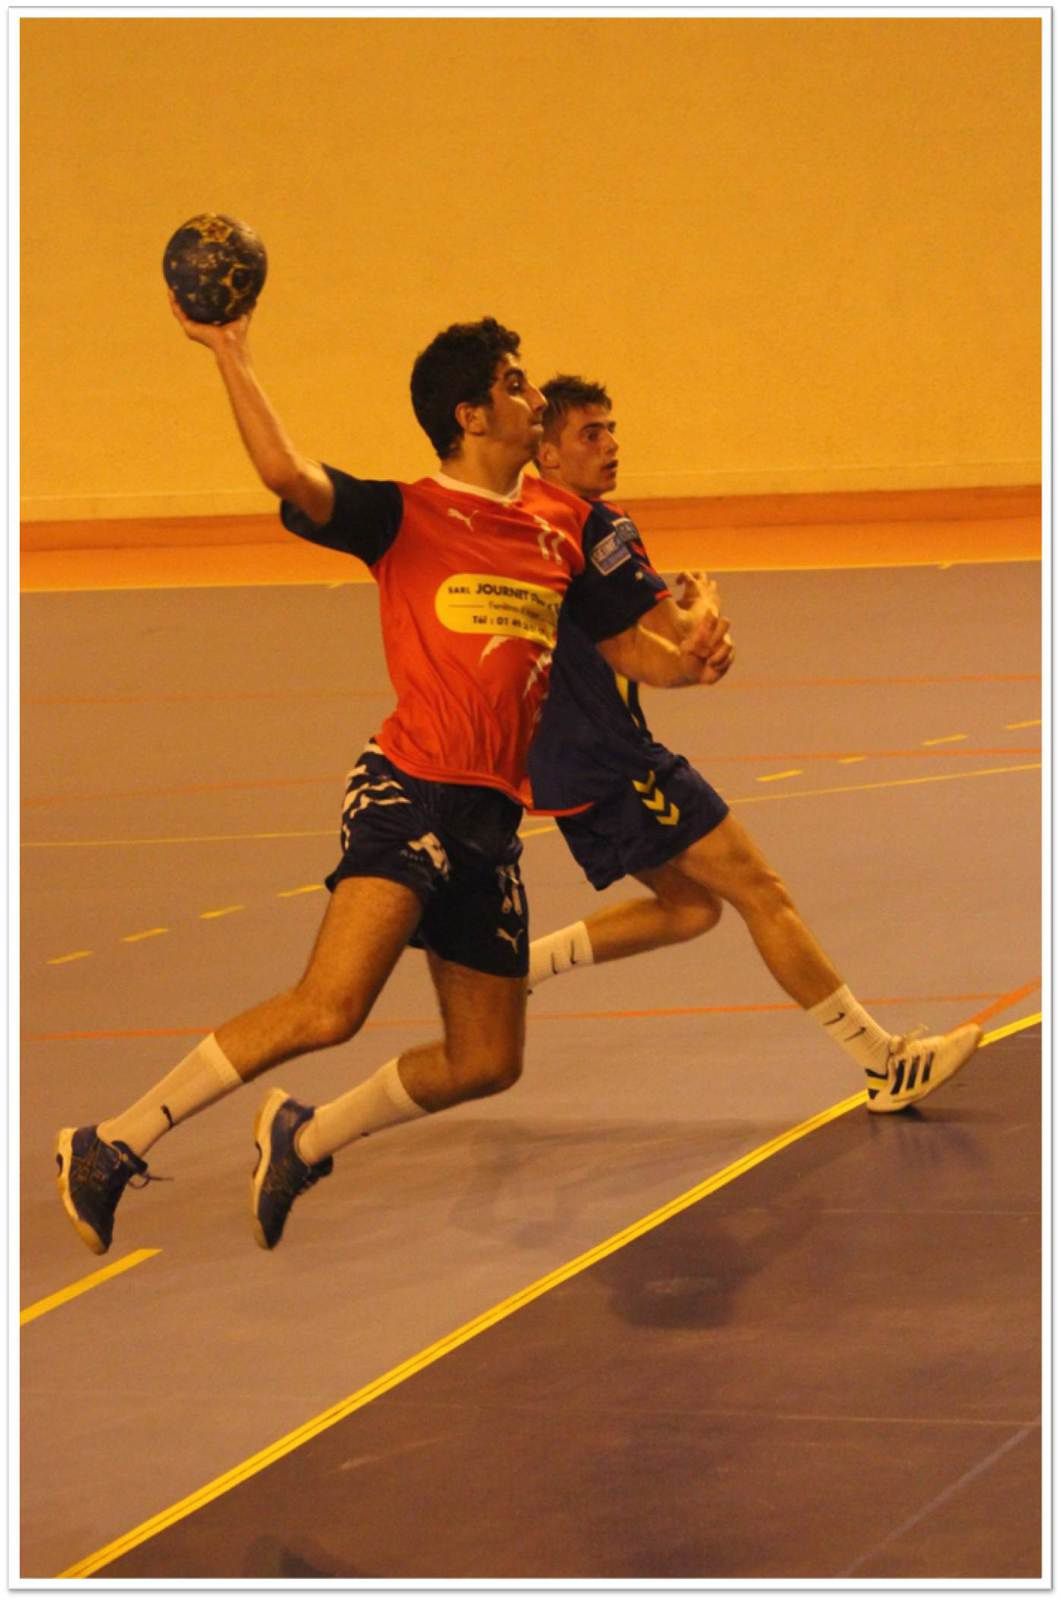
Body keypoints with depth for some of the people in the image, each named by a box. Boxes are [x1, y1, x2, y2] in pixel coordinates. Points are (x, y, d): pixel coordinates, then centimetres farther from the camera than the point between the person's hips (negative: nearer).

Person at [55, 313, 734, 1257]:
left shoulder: (570, 526, 13)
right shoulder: (405, 518, -3)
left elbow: (626, 647, 20)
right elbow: (289, 475, -19)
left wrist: (688, 663, -2)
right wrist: (229, 356, -24)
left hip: (492, 816, 7)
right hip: (410, 790, -7)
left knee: (486, 1063, 10)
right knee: (330, 1009, -25)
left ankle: (304, 1141, 31)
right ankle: (114, 1146, -16)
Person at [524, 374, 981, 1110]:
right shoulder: (601, 532, -16)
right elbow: (674, 647, -17)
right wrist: (705, 607, 4)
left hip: (560, 766, 10)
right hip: (617, 764, -10)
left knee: (689, 905, 19)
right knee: (761, 894, -5)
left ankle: (521, 962, 12)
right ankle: (886, 1063, -2)